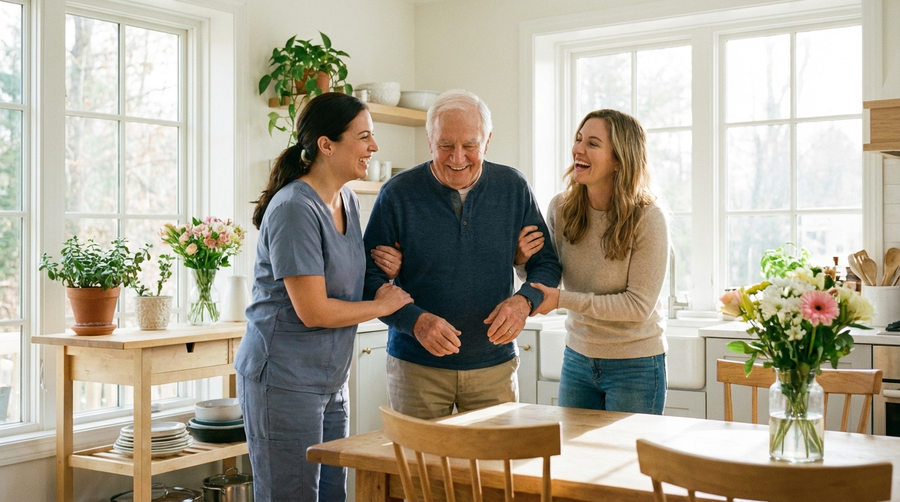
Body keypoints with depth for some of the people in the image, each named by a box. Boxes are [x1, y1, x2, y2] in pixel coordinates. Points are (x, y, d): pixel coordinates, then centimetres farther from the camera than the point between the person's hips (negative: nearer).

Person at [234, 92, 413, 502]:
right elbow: (313, 311, -21)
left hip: (331, 383, 9)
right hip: (283, 381, -9)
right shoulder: (294, 208, -19)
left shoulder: (348, 201, 9)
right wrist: (382, 305, -8)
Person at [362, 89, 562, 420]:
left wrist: (524, 300, -15)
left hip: (495, 366, 2)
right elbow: (369, 277, -6)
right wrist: (415, 320, -22)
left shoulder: (513, 188, 0)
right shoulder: (398, 194, -8)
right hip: (416, 366, -2)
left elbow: (546, 263, 6)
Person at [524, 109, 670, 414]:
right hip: (577, 358, 4)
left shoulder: (648, 217, -18)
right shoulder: (561, 208, -5)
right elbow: (547, 283, 7)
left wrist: (563, 300, -23)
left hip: (635, 365, -4)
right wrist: (524, 260, -14)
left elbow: (639, 306, -19)